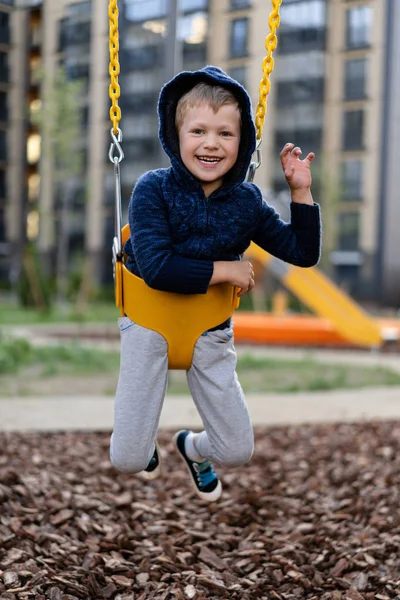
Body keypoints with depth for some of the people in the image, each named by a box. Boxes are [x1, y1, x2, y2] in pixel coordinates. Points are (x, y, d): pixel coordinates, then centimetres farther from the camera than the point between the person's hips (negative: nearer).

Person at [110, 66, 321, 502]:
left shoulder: (246, 201, -5)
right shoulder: (154, 189, -17)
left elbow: (303, 253, 1)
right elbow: (156, 267, -29)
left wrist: (300, 191, -9)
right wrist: (223, 270, -22)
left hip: (210, 330, 3)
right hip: (149, 322, -3)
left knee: (238, 452, 5)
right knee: (127, 460, -4)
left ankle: (193, 448, 42)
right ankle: (146, 444, 35)